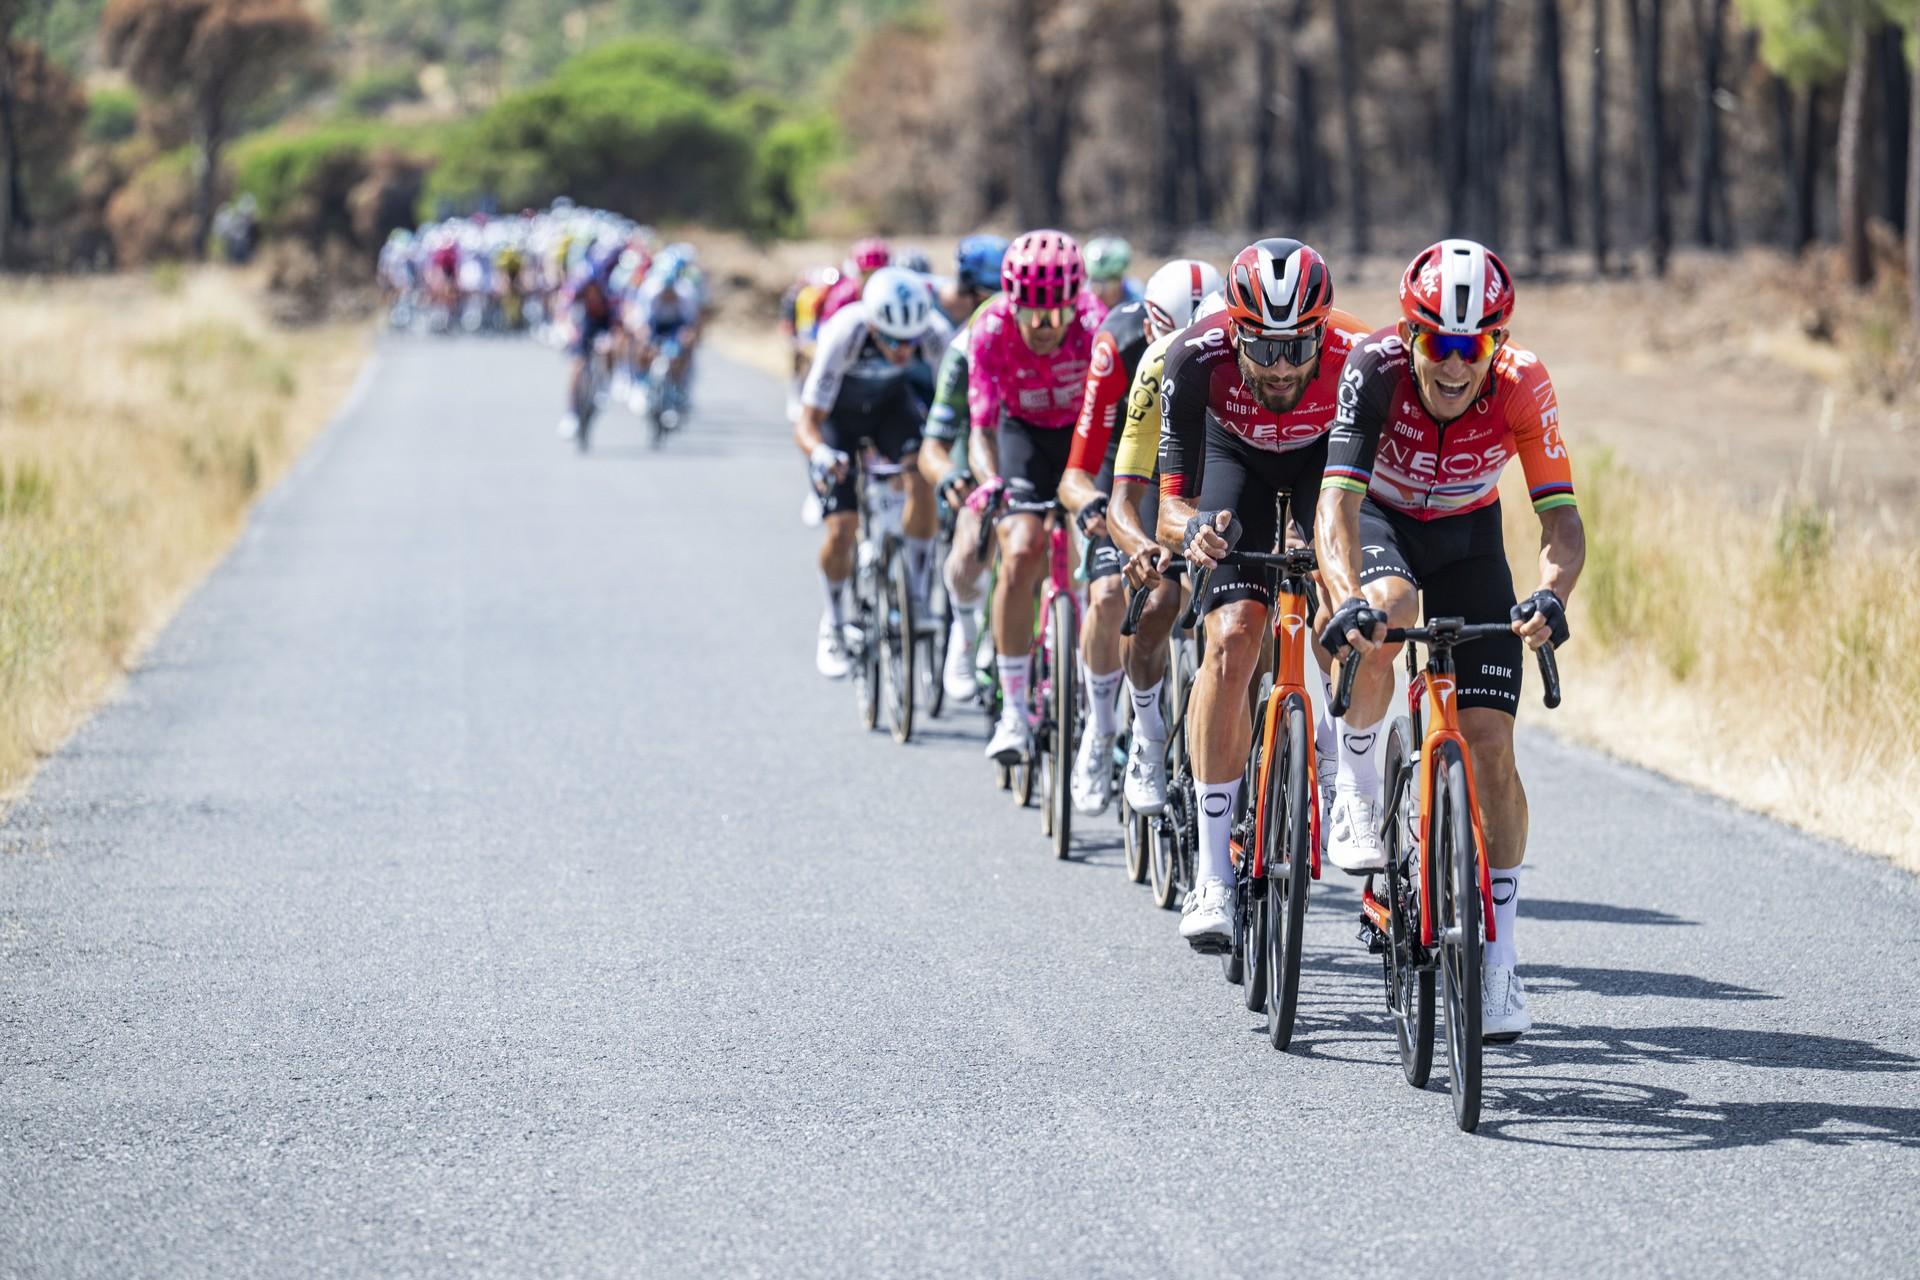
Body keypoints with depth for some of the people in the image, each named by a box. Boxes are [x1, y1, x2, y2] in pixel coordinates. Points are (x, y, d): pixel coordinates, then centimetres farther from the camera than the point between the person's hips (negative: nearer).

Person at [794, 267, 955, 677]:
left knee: (923, 474, -28)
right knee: (842, 530, -12)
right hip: (837, 412, -2)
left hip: (892, 402, 2)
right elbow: (807, 423, -33)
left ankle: (918, 591, -8)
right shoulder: (845, 333, -37)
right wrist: (819, 454, -55)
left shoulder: (935, 333, -32)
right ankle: (833, 624, 15)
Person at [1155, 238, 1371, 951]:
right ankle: (1213, 875, -17)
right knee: (1232, 638, -19)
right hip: (1236, 458, -1)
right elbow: (1171, 503, -33)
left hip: (1329, 460, 1)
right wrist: (1190, 529, -56)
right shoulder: (1199, 360, -36)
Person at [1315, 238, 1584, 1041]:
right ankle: (1357, 793, -13)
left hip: (1467, 538, 1)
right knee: (1385, 612, -38)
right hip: (1380, 522, -1)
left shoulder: (1521, 386, -27)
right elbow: (1337, 502, -41)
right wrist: (1348, 597, -59)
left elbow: (1560, 518, -29)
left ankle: (1498, 965, 0)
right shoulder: (1376, 368, -32)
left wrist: (1551, 594, -50)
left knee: (1490, 743, -9)